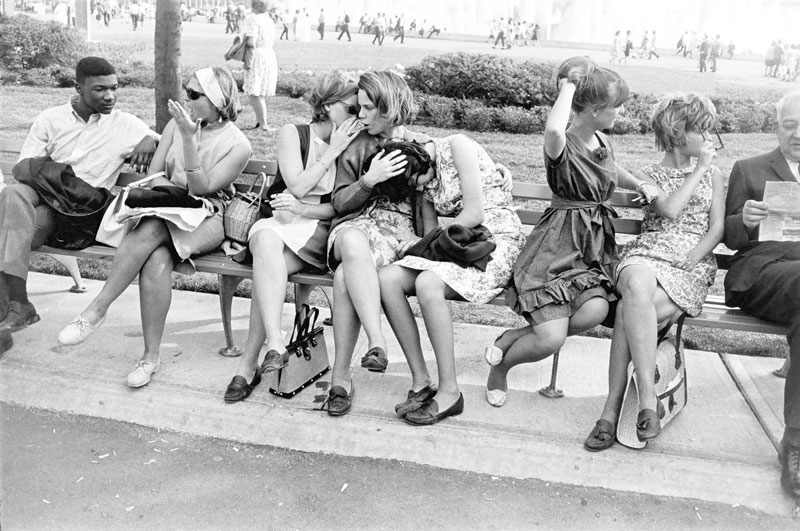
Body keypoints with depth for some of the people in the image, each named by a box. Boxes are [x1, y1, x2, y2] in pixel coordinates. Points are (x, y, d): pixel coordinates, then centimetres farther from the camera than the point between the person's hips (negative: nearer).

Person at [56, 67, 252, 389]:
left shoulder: (237, 146, -4)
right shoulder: (178, 123, 10)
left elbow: (200, 188, -14)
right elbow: (154, 174, 9)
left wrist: (189, 138, -21)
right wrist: (179, 191, -11)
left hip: (207, 220, -3)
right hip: (165, 213, 4)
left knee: (152, 230, -36)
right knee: (157, 259, -33)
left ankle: (97, 309, -26)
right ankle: (151, 356, -28)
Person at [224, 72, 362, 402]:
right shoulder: (293, 134, 7)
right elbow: (298, 186, -7)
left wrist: (304, 209, -12)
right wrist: (332, 152, -5)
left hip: (321, 232, 0)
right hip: (280, 223, 0)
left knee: (266, 267, -31)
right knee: (266, 239, -37)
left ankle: (249, 363, -28)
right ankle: (275, 346, -45)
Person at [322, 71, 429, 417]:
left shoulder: (421, 148, 11)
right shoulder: (356, 147, 17)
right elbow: (339, 203, 10)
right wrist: (369, 180, -7)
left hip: (400, 229, -2)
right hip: (356, 224, 2)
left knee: (347, 276, -34)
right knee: (352, 242, -38)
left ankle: (341, 376, -32)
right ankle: (377, 343, -45)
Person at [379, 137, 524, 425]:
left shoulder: (457, 145, -8)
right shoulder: (425, 185, 15)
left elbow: (474, 213, -14)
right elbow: (431, 234, 14)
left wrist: (434, 240, -4)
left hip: (498, 241, -7)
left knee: (427, 283, -33)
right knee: (386, 278, -16)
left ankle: (450, 391, -22)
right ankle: (421, 382, -14)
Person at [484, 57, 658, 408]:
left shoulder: (603, 141, 12)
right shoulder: (562, 145, -12)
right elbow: (553, 130, -41)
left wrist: (641, 184, 16)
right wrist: (568, 87, -23)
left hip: (596, 246, 7)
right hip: (557, 247, -7)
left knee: (596, 311, -25)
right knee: (551, 339, -20)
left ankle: (514, 338, -2)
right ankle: (500, 367, 15)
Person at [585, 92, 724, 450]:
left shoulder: (713, 176, 21)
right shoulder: (646, 176, 16)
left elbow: (717, 229, 10)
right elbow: (670, 210, -4)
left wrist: (689, 261, -8)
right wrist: (699, 169, 5)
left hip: (694, 264, 0)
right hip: (646, 255, 0)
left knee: (630, 309, -33)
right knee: (637, 288, -40)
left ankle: (613, 409, -33)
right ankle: (648, 397, -42)